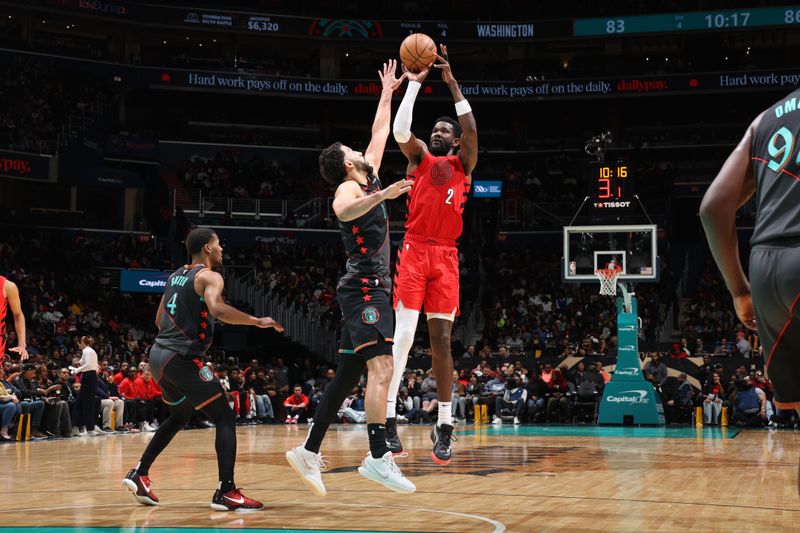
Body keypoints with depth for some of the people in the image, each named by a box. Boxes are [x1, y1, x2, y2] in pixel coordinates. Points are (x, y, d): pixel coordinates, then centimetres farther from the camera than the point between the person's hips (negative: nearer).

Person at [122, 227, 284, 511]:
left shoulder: (176, 275, 19)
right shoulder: (209, 276, -7)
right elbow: (217, 309, -27)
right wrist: (257, 321, -19)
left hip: (158, 354, 9)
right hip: (182, 358, -9)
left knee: (180, 415, 29)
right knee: (225, 419, -5)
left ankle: (139, 474, 27)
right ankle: (226, 492, -15)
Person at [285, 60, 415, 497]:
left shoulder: (369, 179, 20)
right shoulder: (350, 187, -7)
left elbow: (380, 134, 33)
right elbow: (343, 211, -32)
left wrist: (387, 95, 36)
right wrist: (381, 195, -44)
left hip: (368, 289, 10)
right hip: (364, 287, -10)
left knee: (347, 376, 8)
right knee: (381, 367, -22)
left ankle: (308, 452, 12)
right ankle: (378, 457, -31)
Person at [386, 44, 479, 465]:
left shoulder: (464, 164, 14)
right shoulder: (420, 157, 13)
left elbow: (471, 129, -3)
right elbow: (400, 131, -6)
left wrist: (452, 83, -6)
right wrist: (414, 83, -5)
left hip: (446, 256, 1)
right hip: (415, 250, -1)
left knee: (441, 339, 2)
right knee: (404, 332, -11)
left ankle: (444, 426, 6)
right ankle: (387, 417, -10)